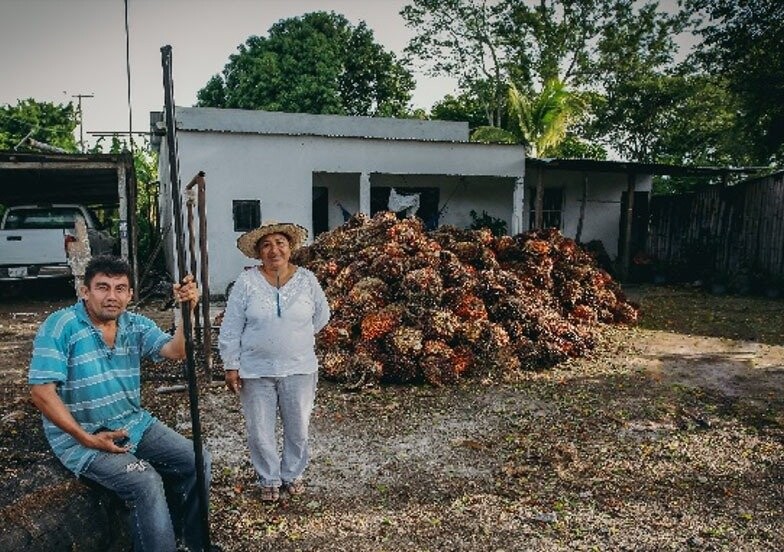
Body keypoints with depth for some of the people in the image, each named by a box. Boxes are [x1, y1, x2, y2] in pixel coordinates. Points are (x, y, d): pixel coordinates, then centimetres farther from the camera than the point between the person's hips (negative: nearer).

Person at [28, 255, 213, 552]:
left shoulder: (136, 325, 2)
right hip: (80, 437, -6)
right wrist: (86, 439, -19)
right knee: (146, 482, -26)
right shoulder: (60, 326, -14)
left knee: (197, 461, -3)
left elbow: (175, 351, -12)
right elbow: (42, 391, -16)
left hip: (134, 424, 6)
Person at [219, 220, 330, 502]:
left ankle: (293, 474, 36)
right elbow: (231, 327, -5)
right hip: (256, 371, -1)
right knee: (260, 431, 9)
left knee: (298, 429, 14)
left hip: (299, 369, 1)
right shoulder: (246, 282, -8)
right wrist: (231, 366, -7)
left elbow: (321, 315, 11)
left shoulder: (307, 279, -4)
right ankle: (269, 480, 30)